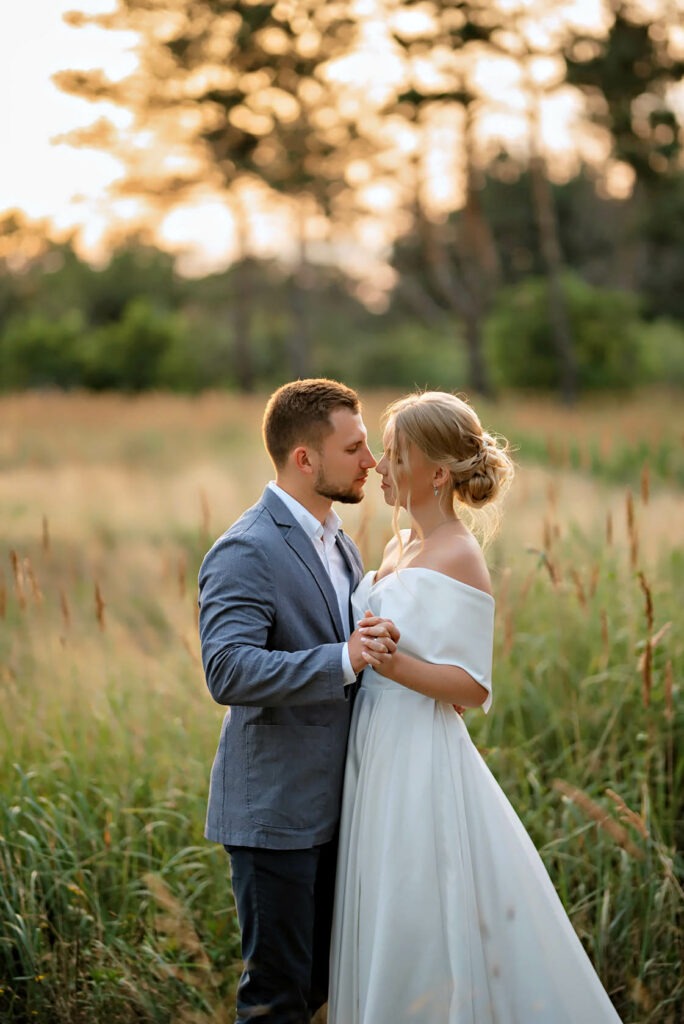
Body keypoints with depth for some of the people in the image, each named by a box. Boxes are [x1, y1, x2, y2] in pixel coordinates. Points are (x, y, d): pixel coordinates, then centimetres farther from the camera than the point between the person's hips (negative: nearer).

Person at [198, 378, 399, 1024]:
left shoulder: (336, 541, 12)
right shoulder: (247, 552, -18)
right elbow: (228, 671, -30)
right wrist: (345, 660, -33)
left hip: (330, 803, 9)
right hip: (274, 809, -9)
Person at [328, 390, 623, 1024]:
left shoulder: (459, 560, -15)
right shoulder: (400, 546, 10)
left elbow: (473, 688, -18)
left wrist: (393, 665, -30)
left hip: (421, 761, -9)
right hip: (377, 756, 9)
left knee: (424, 936, 0)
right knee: (383, 935, 17)